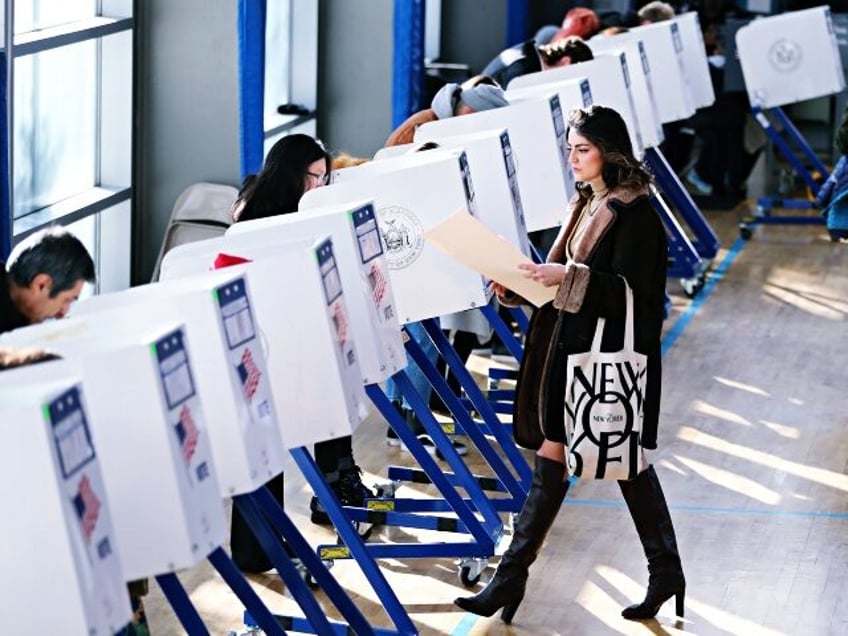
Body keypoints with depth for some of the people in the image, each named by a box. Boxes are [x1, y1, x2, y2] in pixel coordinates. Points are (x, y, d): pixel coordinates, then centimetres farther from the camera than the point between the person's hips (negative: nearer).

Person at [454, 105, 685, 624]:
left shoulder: (635, 211, -12)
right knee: (552, 460, 8)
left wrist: (567, 276, -27)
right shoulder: (585, 205, 14)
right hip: (569, 348, 9)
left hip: (610, 356, -9)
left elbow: (629, 289, -20)